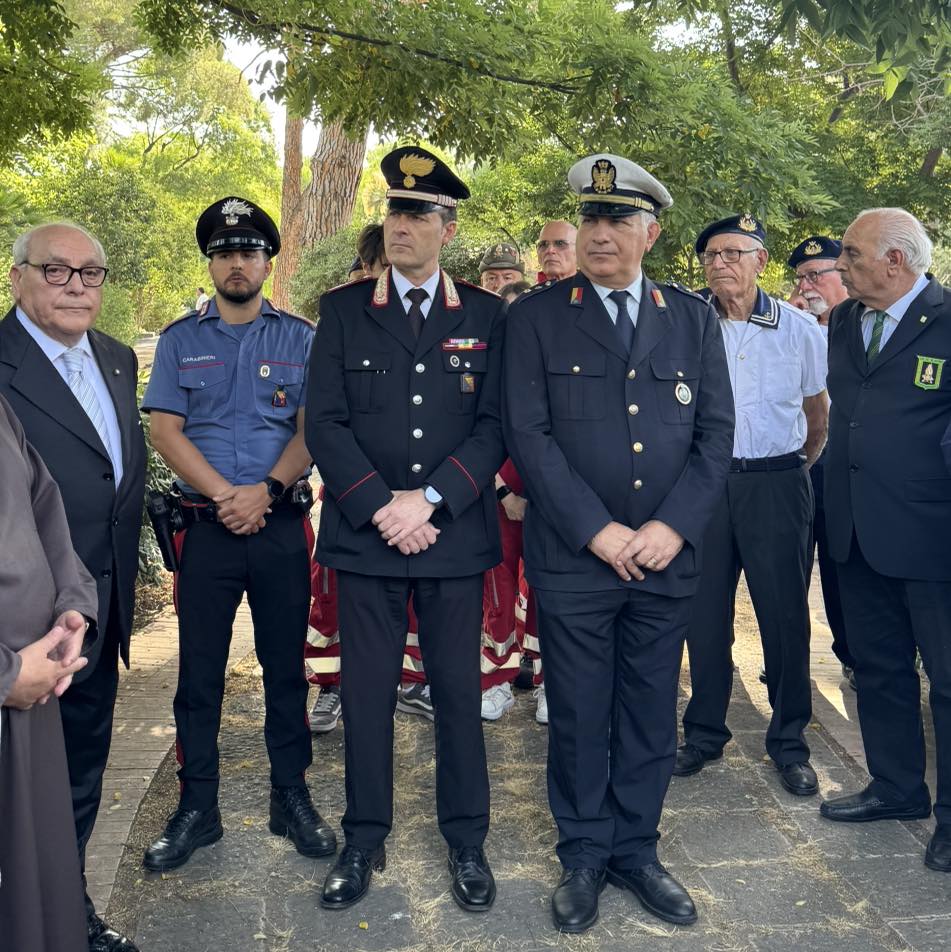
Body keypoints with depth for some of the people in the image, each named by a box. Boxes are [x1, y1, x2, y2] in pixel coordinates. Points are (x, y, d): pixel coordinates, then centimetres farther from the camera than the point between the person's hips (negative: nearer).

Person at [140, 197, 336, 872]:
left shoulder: (300, 338, 7)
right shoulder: (181, 340, 8)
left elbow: (311, 428, -1)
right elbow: (166, 430, 1)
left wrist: (266, 490, -15)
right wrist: (226, 496, -11)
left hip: (284, 525, 0)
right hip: (207, 528, 1)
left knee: (286, 665, 7)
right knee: (199, 670, 5)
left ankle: (292, 798, 20)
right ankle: (197, 808, 17)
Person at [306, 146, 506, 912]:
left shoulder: (486, 315, 4)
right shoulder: (343, 309, 5)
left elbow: (495, 424, -2)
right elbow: (325, 423, -1)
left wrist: (430, 499, -13)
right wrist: (380, 508, -11)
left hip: (456, 534, 0)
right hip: (365, 532, 1)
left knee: (459, 690, 8)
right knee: (366, 692, 8)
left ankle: (467, 841, 23)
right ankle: (365, 840, 24)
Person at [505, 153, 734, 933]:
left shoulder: (694, 317, 8)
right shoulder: (537, 315, 0)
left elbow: (716, 433, 4)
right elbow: (528, 433, -8)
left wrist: (672, 527, -8)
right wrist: (598, 531, -13)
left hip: (667, 558, 3)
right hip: (571, 559, -2)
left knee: (651, 717, 13)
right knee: (579, 717, 9)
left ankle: (636, 849, 30)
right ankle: (584, 855, 27)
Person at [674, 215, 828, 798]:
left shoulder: (800, 329, -1)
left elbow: (819, 411, 12)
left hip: (777, 486, 0)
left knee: (785, 613, 5)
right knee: (704, 612, 9)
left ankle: (789, 741, 21)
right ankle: (705, 733, 24)